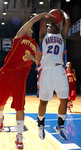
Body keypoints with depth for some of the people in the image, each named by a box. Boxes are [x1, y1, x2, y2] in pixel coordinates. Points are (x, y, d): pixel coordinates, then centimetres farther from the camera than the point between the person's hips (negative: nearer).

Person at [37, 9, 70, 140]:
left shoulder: (61, 36, 25)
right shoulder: (44, 36, 20)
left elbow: (67, 21, 19)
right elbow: (44, 20, 9)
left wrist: (62, 12, 35)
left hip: (59, 69, 3)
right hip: (46, 69, -2)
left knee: (64, 100, 0)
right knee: (43, 101, 0)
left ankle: (60, 126, 18)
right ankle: (41, 125, 21)